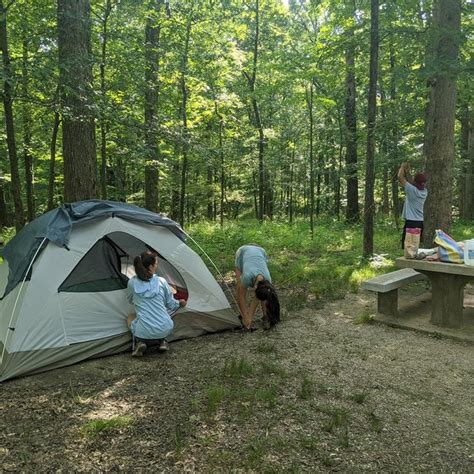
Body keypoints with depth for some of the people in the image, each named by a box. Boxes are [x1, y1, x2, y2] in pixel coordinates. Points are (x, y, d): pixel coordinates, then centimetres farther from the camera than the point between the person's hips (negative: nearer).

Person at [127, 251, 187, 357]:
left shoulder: (132, 282, -1)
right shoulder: (161, 281, -2)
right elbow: (171, 305, 10)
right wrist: (180, 303, 33)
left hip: (144, 332, 0)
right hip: (165, 330, 1)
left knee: (130, 317, 32)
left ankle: (139, 342, 6)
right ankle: (162, 341, 13)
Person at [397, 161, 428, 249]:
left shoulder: (412, 190, -15)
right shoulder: (425, 191, 6)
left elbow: (400, 177, -11)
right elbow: (411, 183, 21)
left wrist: (402, 167, 5)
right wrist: (407, 172, 21)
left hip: (411, 222, -8)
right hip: (420, 222, 8)